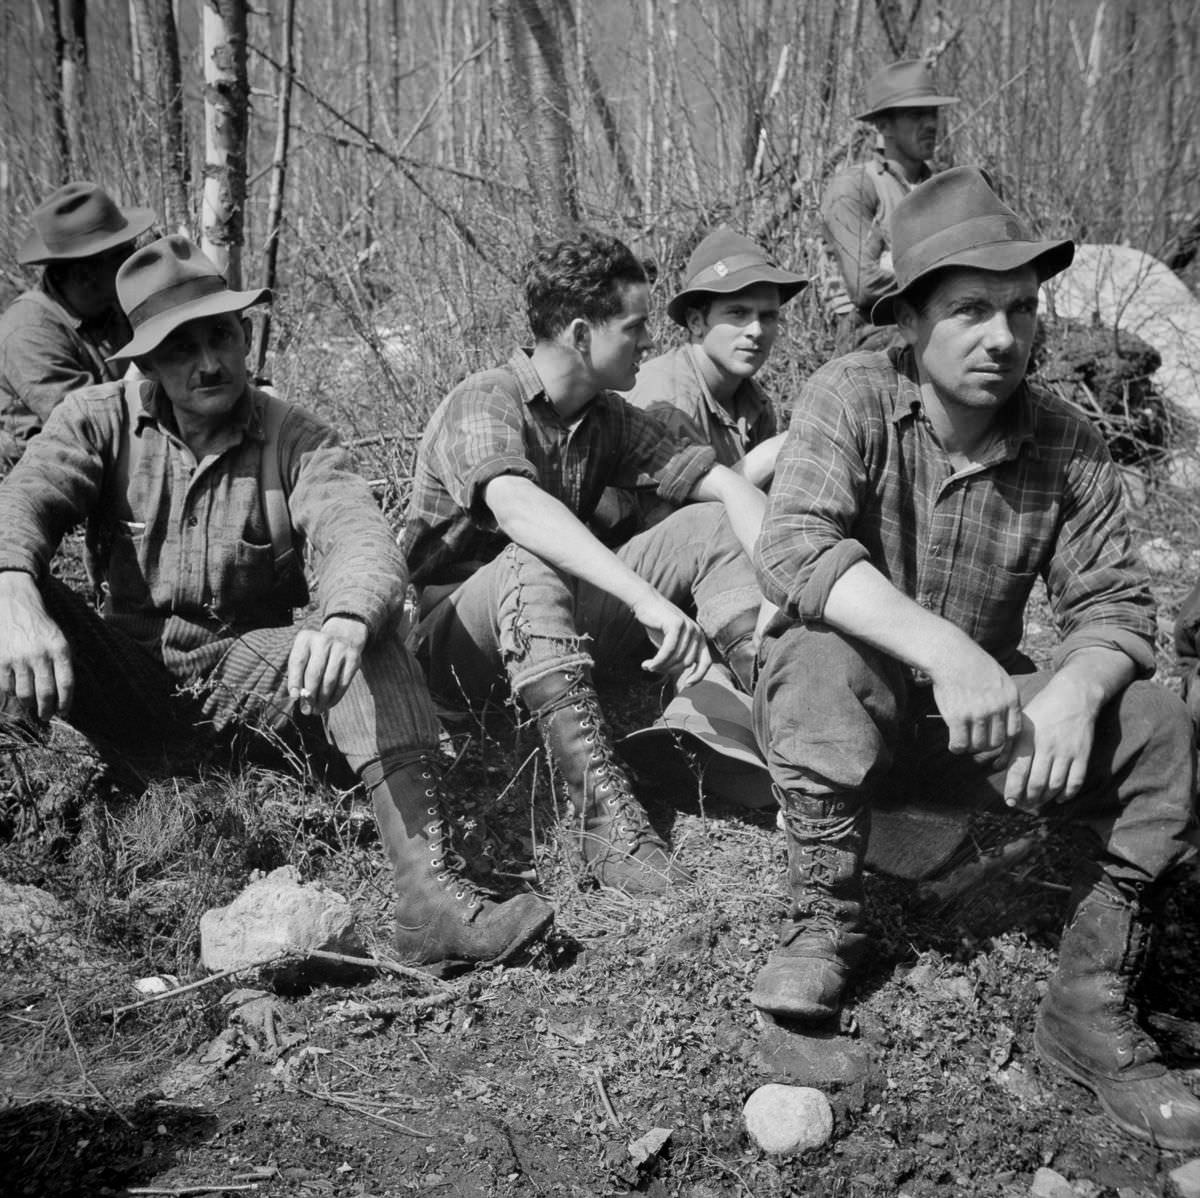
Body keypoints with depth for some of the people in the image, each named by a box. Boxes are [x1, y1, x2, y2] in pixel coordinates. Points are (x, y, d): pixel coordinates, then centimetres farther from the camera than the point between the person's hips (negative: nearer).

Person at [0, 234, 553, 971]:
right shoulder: (98, 421, 1)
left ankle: (433, 892, -40)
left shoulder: (294, 439, -3)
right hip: (125, 679, 1)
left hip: (243, 682, -1)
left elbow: (361, 540, -21)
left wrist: (344, 621, -45)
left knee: (372, 637, -29)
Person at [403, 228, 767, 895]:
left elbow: (726, 484, -2)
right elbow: (515, 506, -38)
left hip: (557, 621, 6)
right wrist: (647, 599, -50)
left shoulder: (608, 417, 5)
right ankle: (605, 814, -47)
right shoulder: (484, 404, -17)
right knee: (531, 561, -39)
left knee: (712, 528, -8)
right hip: (453, 640, -6)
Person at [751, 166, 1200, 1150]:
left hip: (983, 713, 3)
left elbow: (1114, 606, -8)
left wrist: (1075, 691, -31)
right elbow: (793, 548, -30)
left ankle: (1093, 1007, -6)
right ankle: (825, 922, -15)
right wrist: (942, 649, -41)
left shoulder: (1066, 445, -5)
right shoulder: (852, 397, -15)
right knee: (820, 660, -35)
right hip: (853, 706, -3)